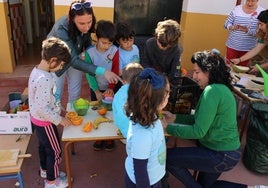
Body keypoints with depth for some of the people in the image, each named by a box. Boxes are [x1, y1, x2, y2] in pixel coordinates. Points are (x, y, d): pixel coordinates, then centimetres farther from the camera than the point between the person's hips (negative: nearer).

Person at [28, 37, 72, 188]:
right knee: (55, 151, 10)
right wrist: (59, 119, -18)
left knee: (44, 146, 27)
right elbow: (42, 109, -30)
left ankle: (45, 169, 49)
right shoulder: (45, 79, -33)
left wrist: (57, 108, 11)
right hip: (45, 122, -9)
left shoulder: (37, 71, -2)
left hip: (38, 119, 9)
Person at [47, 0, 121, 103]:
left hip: (75, 57, 4)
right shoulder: (62, 29, -39)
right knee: (57, 94, 6)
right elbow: (73, 60, -43)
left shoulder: (86, 26, -25)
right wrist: (102, 71, -51)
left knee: (75, 93, 12)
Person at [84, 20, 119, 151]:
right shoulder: (89, 52, -16)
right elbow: (89, 73, -15)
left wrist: (111, 88, -23)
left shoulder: (115, 51, -15)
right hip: (95, 88, 0)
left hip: (110, 88, 0)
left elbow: (115, 72, -13)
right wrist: (96, 91, -20)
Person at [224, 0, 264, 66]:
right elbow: (226, 23, 0)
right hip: (232, 45, 1)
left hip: (247, 47, -1)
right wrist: (232, 27, -23)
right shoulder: (237, 9, -2)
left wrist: (247, 30, -30)